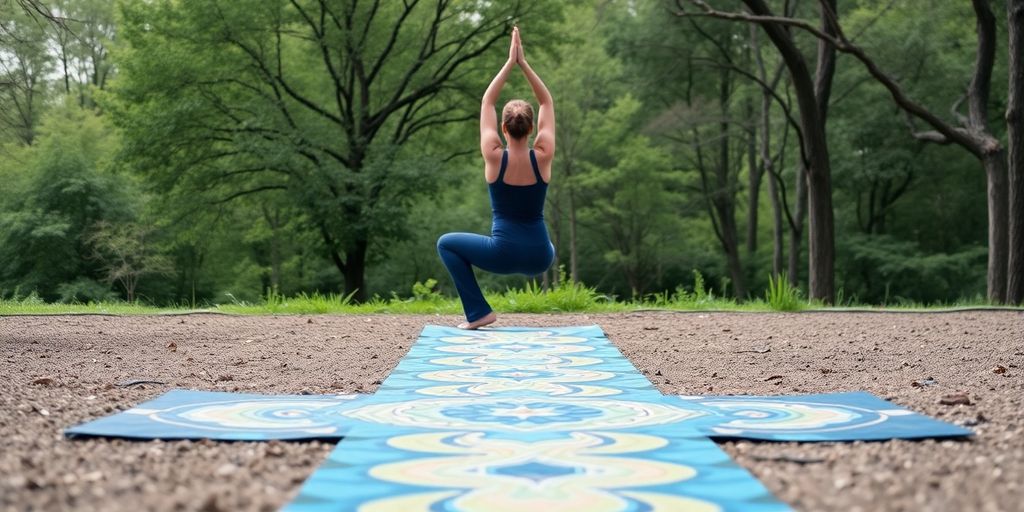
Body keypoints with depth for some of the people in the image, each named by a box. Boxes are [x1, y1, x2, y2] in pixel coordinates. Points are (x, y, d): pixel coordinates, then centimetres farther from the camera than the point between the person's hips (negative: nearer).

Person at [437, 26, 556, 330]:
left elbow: (486, 103, 1)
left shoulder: (494, 157, -11)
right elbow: (547, 103, 3)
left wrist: (509, 64, 2)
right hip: (539, 257, 4)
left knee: (446, 243, 19)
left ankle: (478, 312, 8)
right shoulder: (542, 157, -7)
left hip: (503, 254, -4)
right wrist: (523, 63, 1)